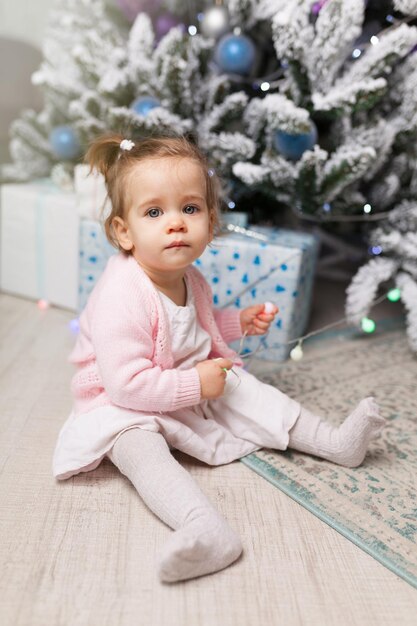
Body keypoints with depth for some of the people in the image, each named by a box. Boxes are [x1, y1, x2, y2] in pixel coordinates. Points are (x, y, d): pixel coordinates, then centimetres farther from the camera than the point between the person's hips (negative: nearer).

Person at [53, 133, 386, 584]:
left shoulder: (190, 280, 0)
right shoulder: (120, 297, -29)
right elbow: (126, 384, -32)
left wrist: (238, 323, 5)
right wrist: (195, 385, -27)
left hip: (200, 386, 8)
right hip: (126, 407, -8)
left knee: (248, 392, 0)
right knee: (137, 447, -35)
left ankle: (335, 442, 8)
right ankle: (205, 529, -52)